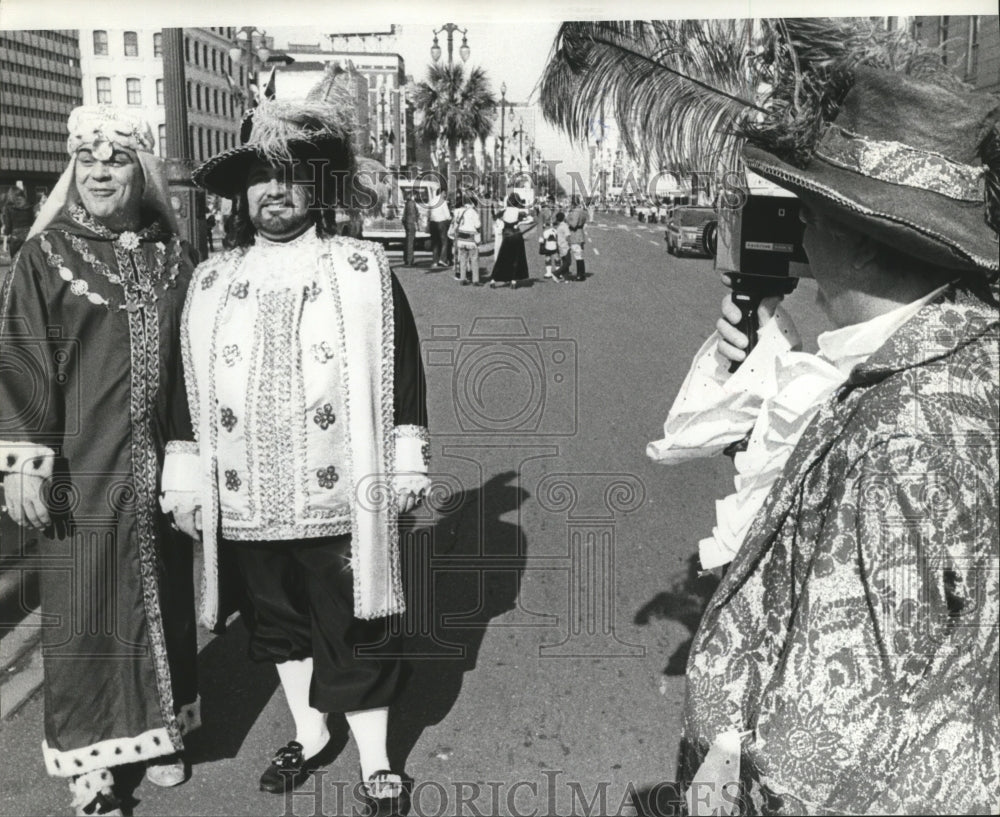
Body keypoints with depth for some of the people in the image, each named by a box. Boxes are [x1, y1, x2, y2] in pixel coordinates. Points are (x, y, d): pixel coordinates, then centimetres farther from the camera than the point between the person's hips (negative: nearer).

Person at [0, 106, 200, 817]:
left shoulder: (172, 257, 5)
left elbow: (189, 365, 6)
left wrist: (189, 460, 1)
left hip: (156, 471, 3)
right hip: (80, 472, -3)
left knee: (161, 596, 13)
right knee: (84, 612, 5)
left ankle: (158, 730, 31)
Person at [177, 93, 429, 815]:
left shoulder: (364, 272, -1)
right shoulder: (212, 283, 7)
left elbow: (401, 376, -1)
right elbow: (191, 389, 10)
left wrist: (405, 471, -4)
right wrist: (188, 480, 8)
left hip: (341, 501, -3)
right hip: (246, 504, 4)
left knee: (354, 633, 5)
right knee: (280, 623, 18)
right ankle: (310, 735, 39)